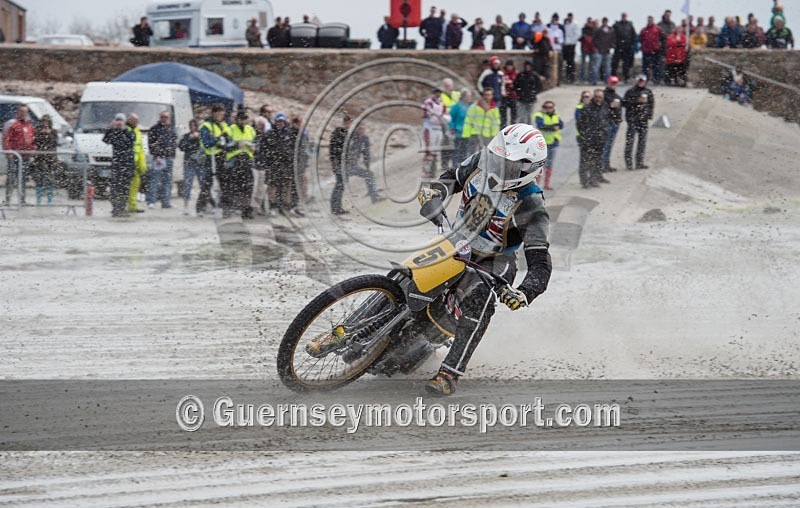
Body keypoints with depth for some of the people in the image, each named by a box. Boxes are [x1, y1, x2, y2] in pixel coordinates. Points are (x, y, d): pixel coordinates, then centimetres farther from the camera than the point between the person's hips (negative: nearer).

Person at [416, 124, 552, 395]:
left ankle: (450, 373, -33)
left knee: (477, 302, -32)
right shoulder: (481, 162, -11)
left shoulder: (531, 208, -26)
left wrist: (523, 293, -48)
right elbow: (455, 177, 12)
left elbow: (540, 264, -28)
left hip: (493, 262, -7)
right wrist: (435, 191, -11)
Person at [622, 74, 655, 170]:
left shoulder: (648, 92, 11)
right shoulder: (631, 91, 1)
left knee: (642, 141, 5)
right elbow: (625, 103, -4)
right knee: (630, 141, -8)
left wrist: (649, 116, 0)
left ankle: (640, 163, 12)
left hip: (644, 120, 4)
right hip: (632, 119, -4)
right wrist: (636, 101, -14)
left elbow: (651, 104, 12)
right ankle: (628, 163, -5)